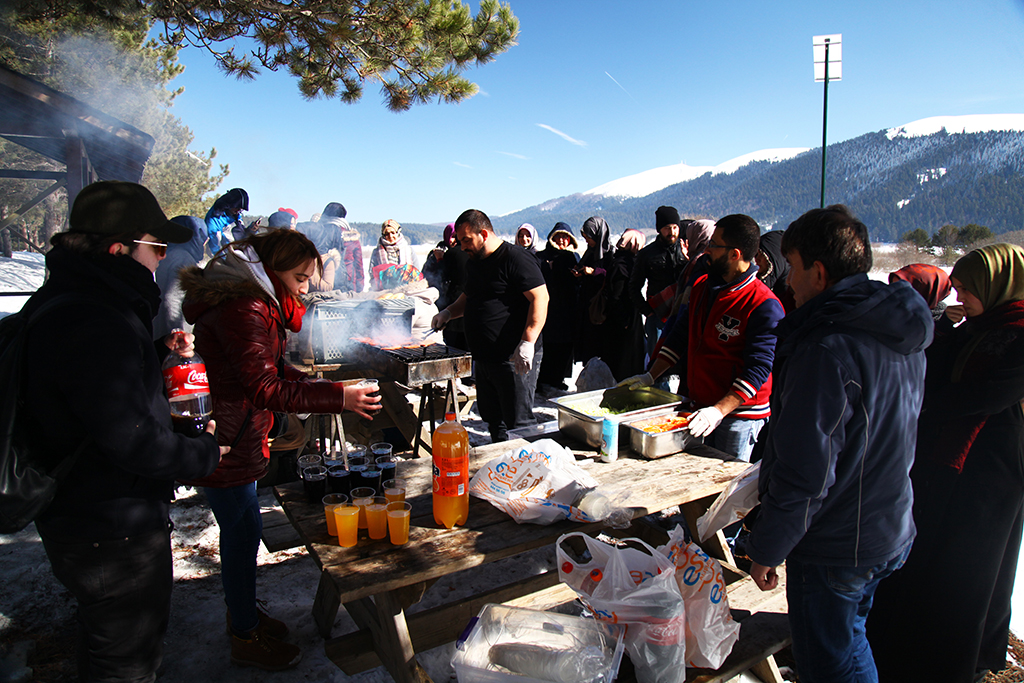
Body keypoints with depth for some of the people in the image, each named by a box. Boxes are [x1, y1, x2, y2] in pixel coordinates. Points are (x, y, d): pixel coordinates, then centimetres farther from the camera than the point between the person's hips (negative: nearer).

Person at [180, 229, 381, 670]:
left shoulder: (253, 302, 9)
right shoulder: (241, 310, -24)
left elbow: (267, 369, 15)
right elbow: (265, 389, -28)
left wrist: (312, 383, 2)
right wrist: (337, 397, -29)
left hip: (236, 438, 10)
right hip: (224, 443, -10)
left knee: (241, 531, 21)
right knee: (243, 533, 4)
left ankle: (243, 613, 41)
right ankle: (246, 638, 24)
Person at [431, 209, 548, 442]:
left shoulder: (516, 259, -12)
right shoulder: (476, 262, 15)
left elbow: (540, 298, -19)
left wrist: (527, 342, -25)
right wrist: (448, 313, 11)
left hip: (512, 359, -9)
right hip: (484, 358, 9)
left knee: (518, 424, -3)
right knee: (493, 421, 17)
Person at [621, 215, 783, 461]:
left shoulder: (765, 306, -17)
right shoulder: (702, 286, 6)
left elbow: (757, 369, -20)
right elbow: (681, 334, 14)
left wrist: (719, 411, -28)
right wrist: (650, 376, 8)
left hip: (738, 413, -6)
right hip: (697, 405, 7)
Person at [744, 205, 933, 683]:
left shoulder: (827, 349, -28)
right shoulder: (903, 338, 2)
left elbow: (804, 472, -27)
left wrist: (765, 549, -15)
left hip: (832, 549, -9)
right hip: (891, 535, 9)